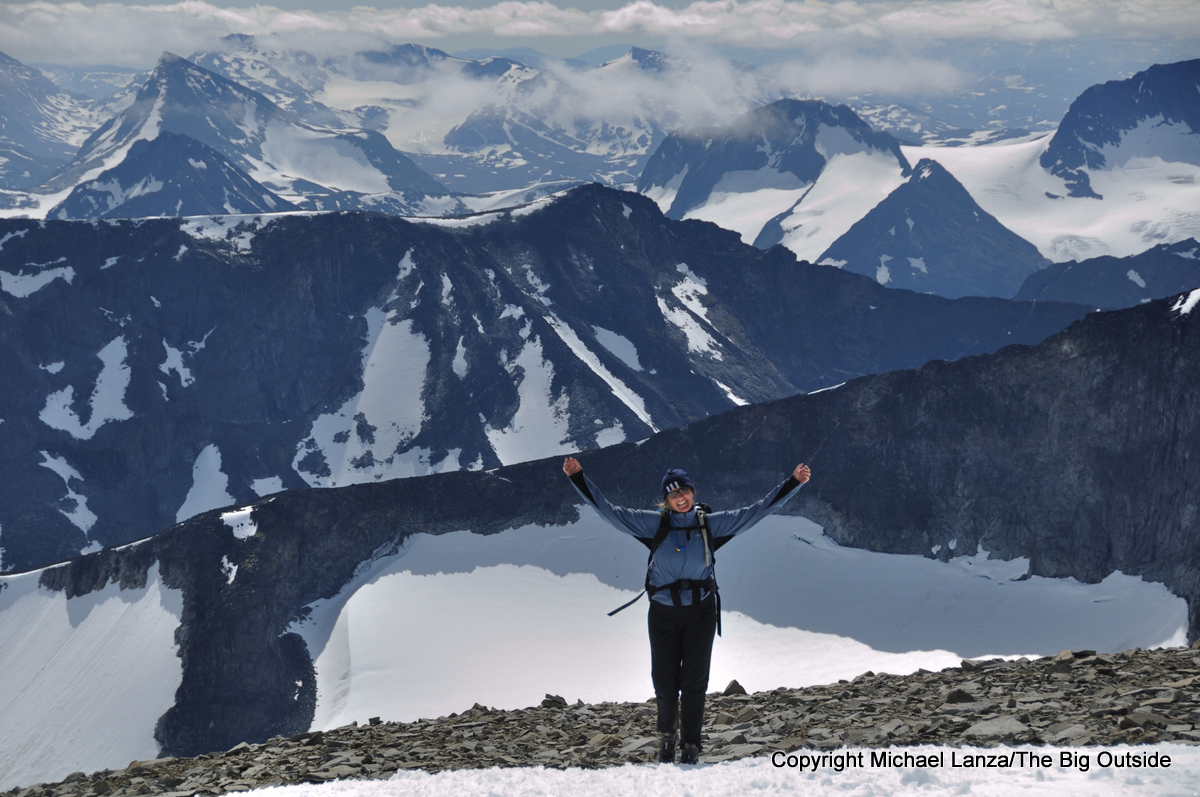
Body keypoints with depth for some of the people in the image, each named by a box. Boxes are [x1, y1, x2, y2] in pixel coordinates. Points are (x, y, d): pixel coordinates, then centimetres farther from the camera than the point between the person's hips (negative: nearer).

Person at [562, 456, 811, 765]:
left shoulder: (710, 524, 0)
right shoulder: (654, 524, -2)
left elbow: (756, 511, 2)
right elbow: (609, 511, -3)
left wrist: (792, 482, -2)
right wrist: (579, 478, -10)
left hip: (700, 614, 0)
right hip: (663, 614, 0)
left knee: (694, 683, 0)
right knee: (664, 683, 3)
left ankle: (690, 747, 11)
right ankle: (667, 733, 31)